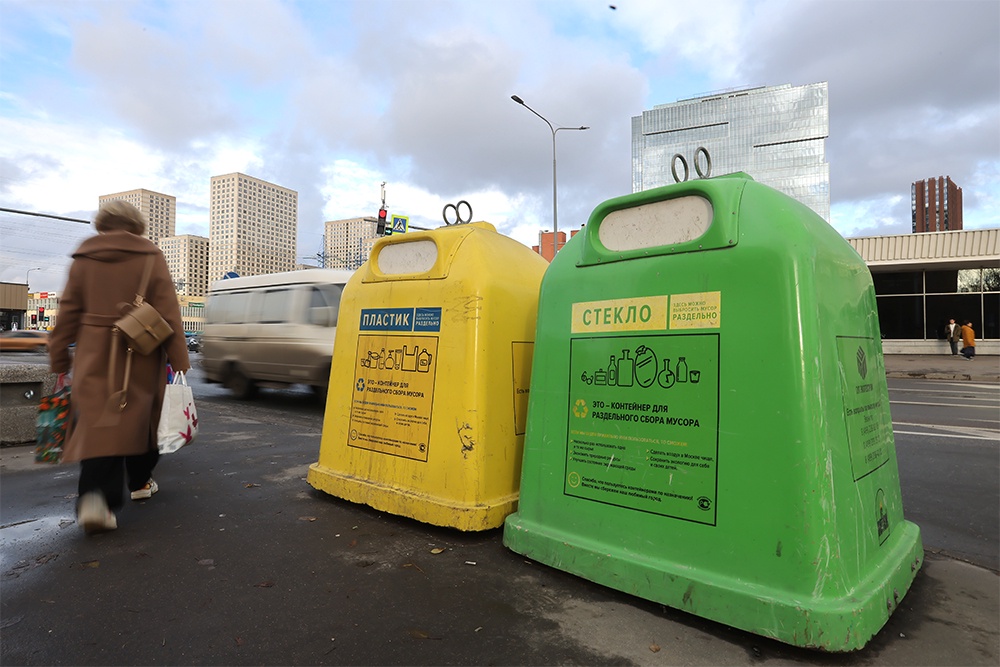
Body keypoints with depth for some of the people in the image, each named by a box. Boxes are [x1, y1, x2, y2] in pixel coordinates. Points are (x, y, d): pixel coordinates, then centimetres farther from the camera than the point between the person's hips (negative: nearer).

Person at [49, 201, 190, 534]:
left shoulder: (83, 257, 7)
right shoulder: (150, 256, -2)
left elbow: (68, 313, 7)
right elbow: (168, 313, -8)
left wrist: (59, 361, 14)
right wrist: (180, 363, -6)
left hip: (93, 357, 2)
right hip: (140, 357, -2)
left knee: (96, 423, 1)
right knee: (141, 418, 14)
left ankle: (95, 495, -17)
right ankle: (141, 482, 29)